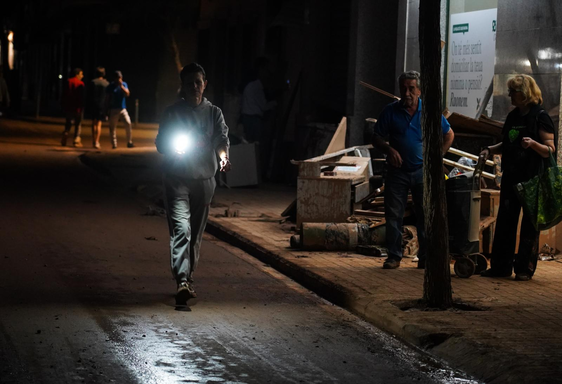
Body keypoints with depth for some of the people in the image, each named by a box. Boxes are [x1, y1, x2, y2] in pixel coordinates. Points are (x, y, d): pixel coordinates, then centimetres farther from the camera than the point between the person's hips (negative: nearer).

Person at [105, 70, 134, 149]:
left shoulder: (124, 85, 6)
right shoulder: (110, 87, 0)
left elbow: (127, 94, -8)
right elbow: (107, 99, 4)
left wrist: (121, 86, -16)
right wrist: (108, 109, 0)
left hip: (123, 109, 1)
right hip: (113, 109, -1)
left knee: (128, 123, -16)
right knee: (113, 127, 1)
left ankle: (129, 142, -9)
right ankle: (114, 144, 10)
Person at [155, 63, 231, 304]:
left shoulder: (214, 113, 9)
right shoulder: (172, 113, 5)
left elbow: (222, 137, -6)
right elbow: (161, 143, 1)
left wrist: (223, 156, -28)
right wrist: (173, 148, -22)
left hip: (204, 180, 3)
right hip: (177, 178, -3)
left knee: (196, 233, 10)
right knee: (181, 228, -17)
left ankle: (188, 278, 24)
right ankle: (182, 282, -28)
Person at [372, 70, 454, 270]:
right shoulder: (390, 111, 0)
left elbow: (449, 135, 13)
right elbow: (377, 137, 6)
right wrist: (388, 149, -13)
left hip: (422, 171, 0)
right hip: (397, 170, 0)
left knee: (425, 215, 1)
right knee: (393, 215, -1)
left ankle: (425, 257, 8)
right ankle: (394, 256, 7)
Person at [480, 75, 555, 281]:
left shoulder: (540, 117, -8)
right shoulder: (513, 116, 13)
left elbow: (550, 150, -12)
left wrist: (533, 144, -30)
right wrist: (491, 150, 5)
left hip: (532, 178, -7)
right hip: (511, 177, 7)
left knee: (529, 224, 0)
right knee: (505, 221, 6)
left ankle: (525, 269, 6)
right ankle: (501, 266, 11)